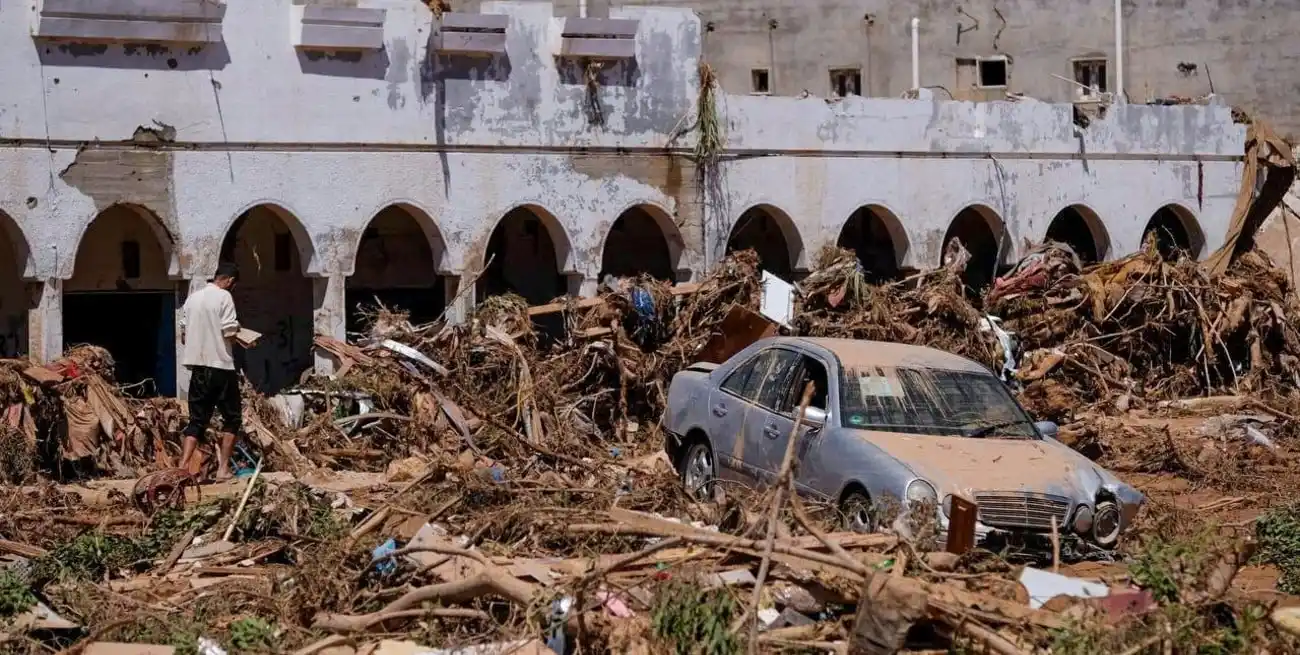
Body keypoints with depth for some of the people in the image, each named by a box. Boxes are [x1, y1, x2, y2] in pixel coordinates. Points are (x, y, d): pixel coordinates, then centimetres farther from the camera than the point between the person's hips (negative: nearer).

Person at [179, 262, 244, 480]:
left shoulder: (193, 298, 11)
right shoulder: (223, 297, -8)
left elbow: (183, 335, 13)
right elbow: (229, 331, -15)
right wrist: (237, 328, 6)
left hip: (198, 366, 6)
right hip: (221, 366, -6)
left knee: (197, 420, 8)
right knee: (232, 418, 7)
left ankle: (183, 467, -5)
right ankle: (223, 468, 2)